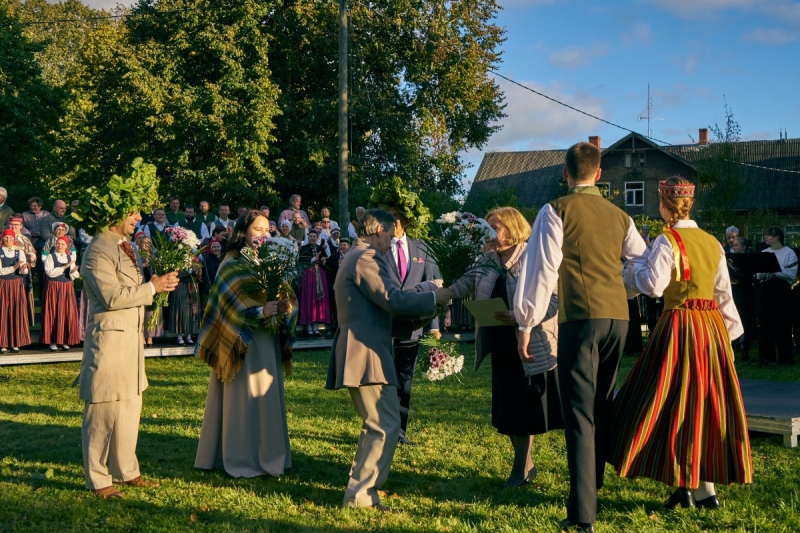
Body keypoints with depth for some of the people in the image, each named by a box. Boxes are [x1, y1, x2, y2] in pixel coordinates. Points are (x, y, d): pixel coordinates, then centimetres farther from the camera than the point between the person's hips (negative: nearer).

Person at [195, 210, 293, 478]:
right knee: (244, 397, -3)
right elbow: (235, 303, -18)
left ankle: (267, 454, 19)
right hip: (243, 340, -7)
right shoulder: (232, 264, -8)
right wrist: (260, 311, -33)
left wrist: (283, 306, -12)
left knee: (267, 396, 11)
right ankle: (242, 459, 5)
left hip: (267, 339, 7)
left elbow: (282, 292, 11)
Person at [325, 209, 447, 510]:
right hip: (365, 352, -11)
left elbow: (382, 302, 22)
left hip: (360, 351, 11)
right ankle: (359, 496, -7)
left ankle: (362, 486, 30)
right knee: (387, 425, -10)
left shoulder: (360, 256, 21)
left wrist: (424, 304, 18)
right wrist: (434, 298, -8)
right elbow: (392, 299, -19)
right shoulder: (365, 257, -12)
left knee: (376, 425, 21)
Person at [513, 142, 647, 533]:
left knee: (580, 413, -6)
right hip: (618, 315, 5)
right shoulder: (619, 217, 13)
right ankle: (592, 486, 31)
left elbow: (542, 269, -6)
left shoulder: (556, 211, -1)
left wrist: (526, 325, 0)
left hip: (580, 318, -5)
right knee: (601, 406, 18)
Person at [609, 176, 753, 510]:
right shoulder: (712, 243, 9)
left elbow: (653, 285, -18)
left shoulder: (667, 241, -10)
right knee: (708, 401, 11)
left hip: (680, 326, -6)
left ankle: (684, 485, 2)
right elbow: (724, 292, 11)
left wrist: (637, 265, 1)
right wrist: (731, 330, 18)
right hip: (713, 326, 6)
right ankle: (707, 488, 15)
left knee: (675, 403, 2)